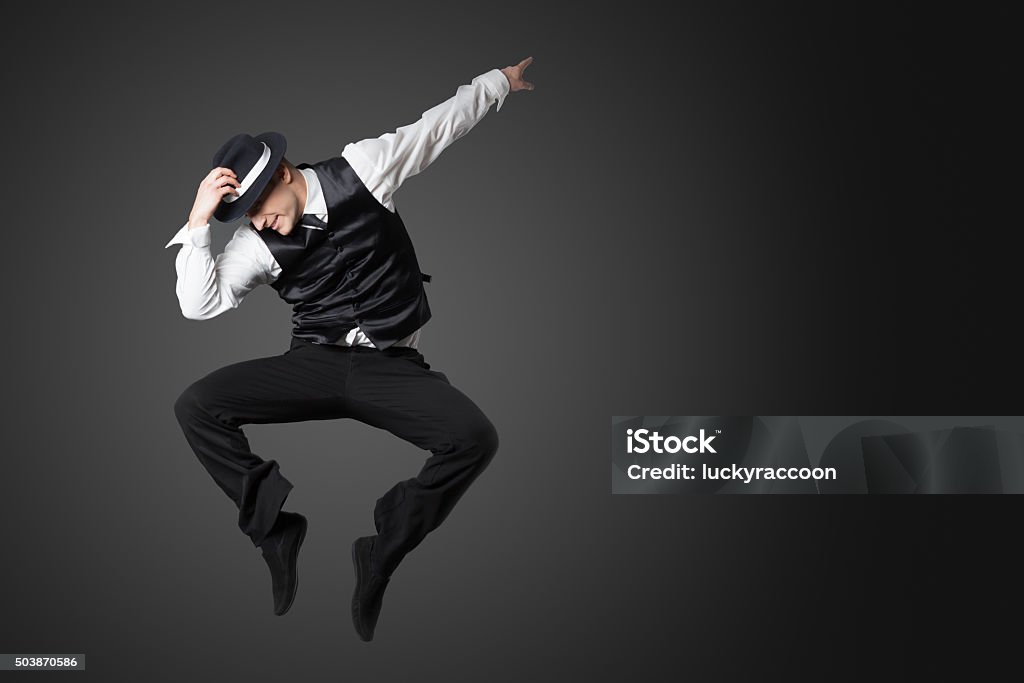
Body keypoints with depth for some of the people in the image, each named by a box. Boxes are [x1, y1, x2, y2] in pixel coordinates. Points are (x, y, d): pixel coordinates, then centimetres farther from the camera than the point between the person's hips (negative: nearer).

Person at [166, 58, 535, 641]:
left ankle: (382, 554, -9)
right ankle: (277, 528, -5)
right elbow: (200, 306, -7)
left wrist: (500, 81, 20)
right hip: (314, 365, 2)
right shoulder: (257, 241, 1)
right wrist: (199, 222, -17)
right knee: (195, 407, -17)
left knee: (475, 437, -29)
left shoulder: (362, 168, -2)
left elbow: (442, 123, 10)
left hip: (391, 367, -2)